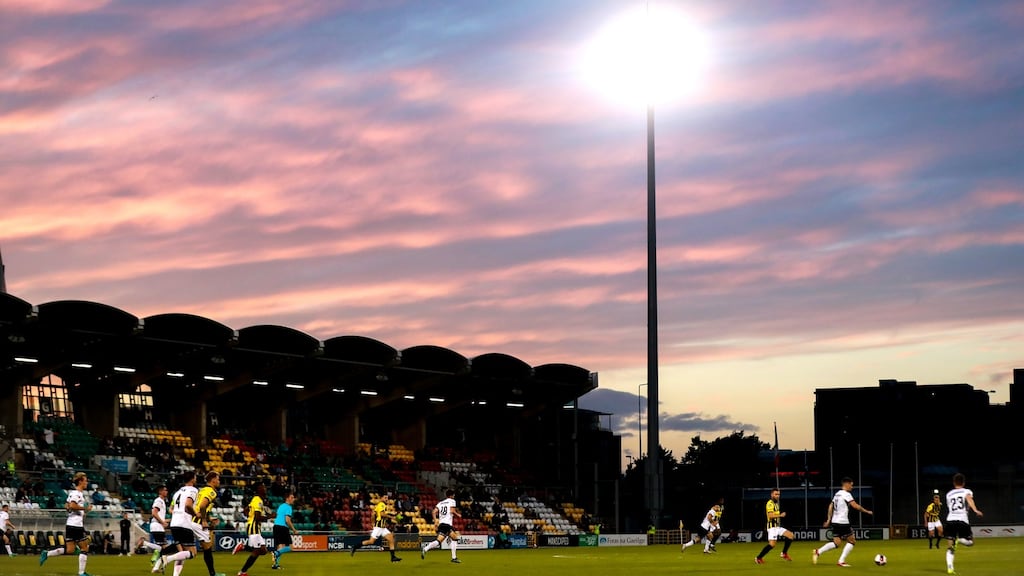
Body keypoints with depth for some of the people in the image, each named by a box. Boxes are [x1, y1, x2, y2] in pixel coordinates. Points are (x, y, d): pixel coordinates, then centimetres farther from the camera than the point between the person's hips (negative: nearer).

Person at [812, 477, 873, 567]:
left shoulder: (837, 494, 16)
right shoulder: (846, 494, -11)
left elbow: (831, 506, 18)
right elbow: (855, 506, -19)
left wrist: (829, 519, 21)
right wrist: (867, 511, -9)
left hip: (835, 522, 8)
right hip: (843, 522, -8)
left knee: (836, 543, 9)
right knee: (852, 541, 5)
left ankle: (818, 552, -10)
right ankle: (841, 561, -2)